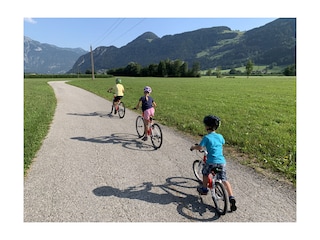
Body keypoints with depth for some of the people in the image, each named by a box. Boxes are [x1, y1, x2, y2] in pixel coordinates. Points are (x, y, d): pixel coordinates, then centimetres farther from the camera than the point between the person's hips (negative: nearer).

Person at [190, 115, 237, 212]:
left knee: (205, 173, 24)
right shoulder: (220, 136, 10)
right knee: (224, 180, 9)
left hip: (212, 161, -4)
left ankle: (204, 189, 36)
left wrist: (193, 147, 6)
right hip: (222, 161, 4)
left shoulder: (206, 137, -8)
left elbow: (200, 147, -14)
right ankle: (231, 197, -1)